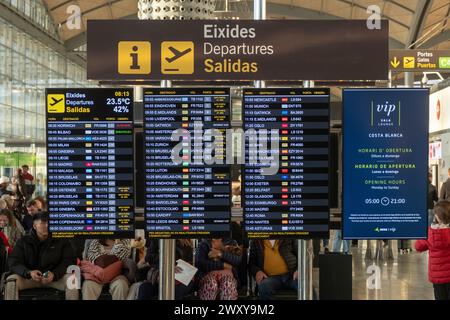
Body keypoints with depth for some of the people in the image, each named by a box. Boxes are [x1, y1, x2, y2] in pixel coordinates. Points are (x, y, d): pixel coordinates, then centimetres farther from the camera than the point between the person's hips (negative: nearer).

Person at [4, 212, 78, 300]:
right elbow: (14, 262, -4)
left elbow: (68, 261, -3)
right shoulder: (24, 241, 3)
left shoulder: (61, 240, 2)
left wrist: (54, 274, -23)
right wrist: (29, 273, -25)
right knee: (11, 280, -27)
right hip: (29, 277, 1)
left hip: (56, 277, -1)